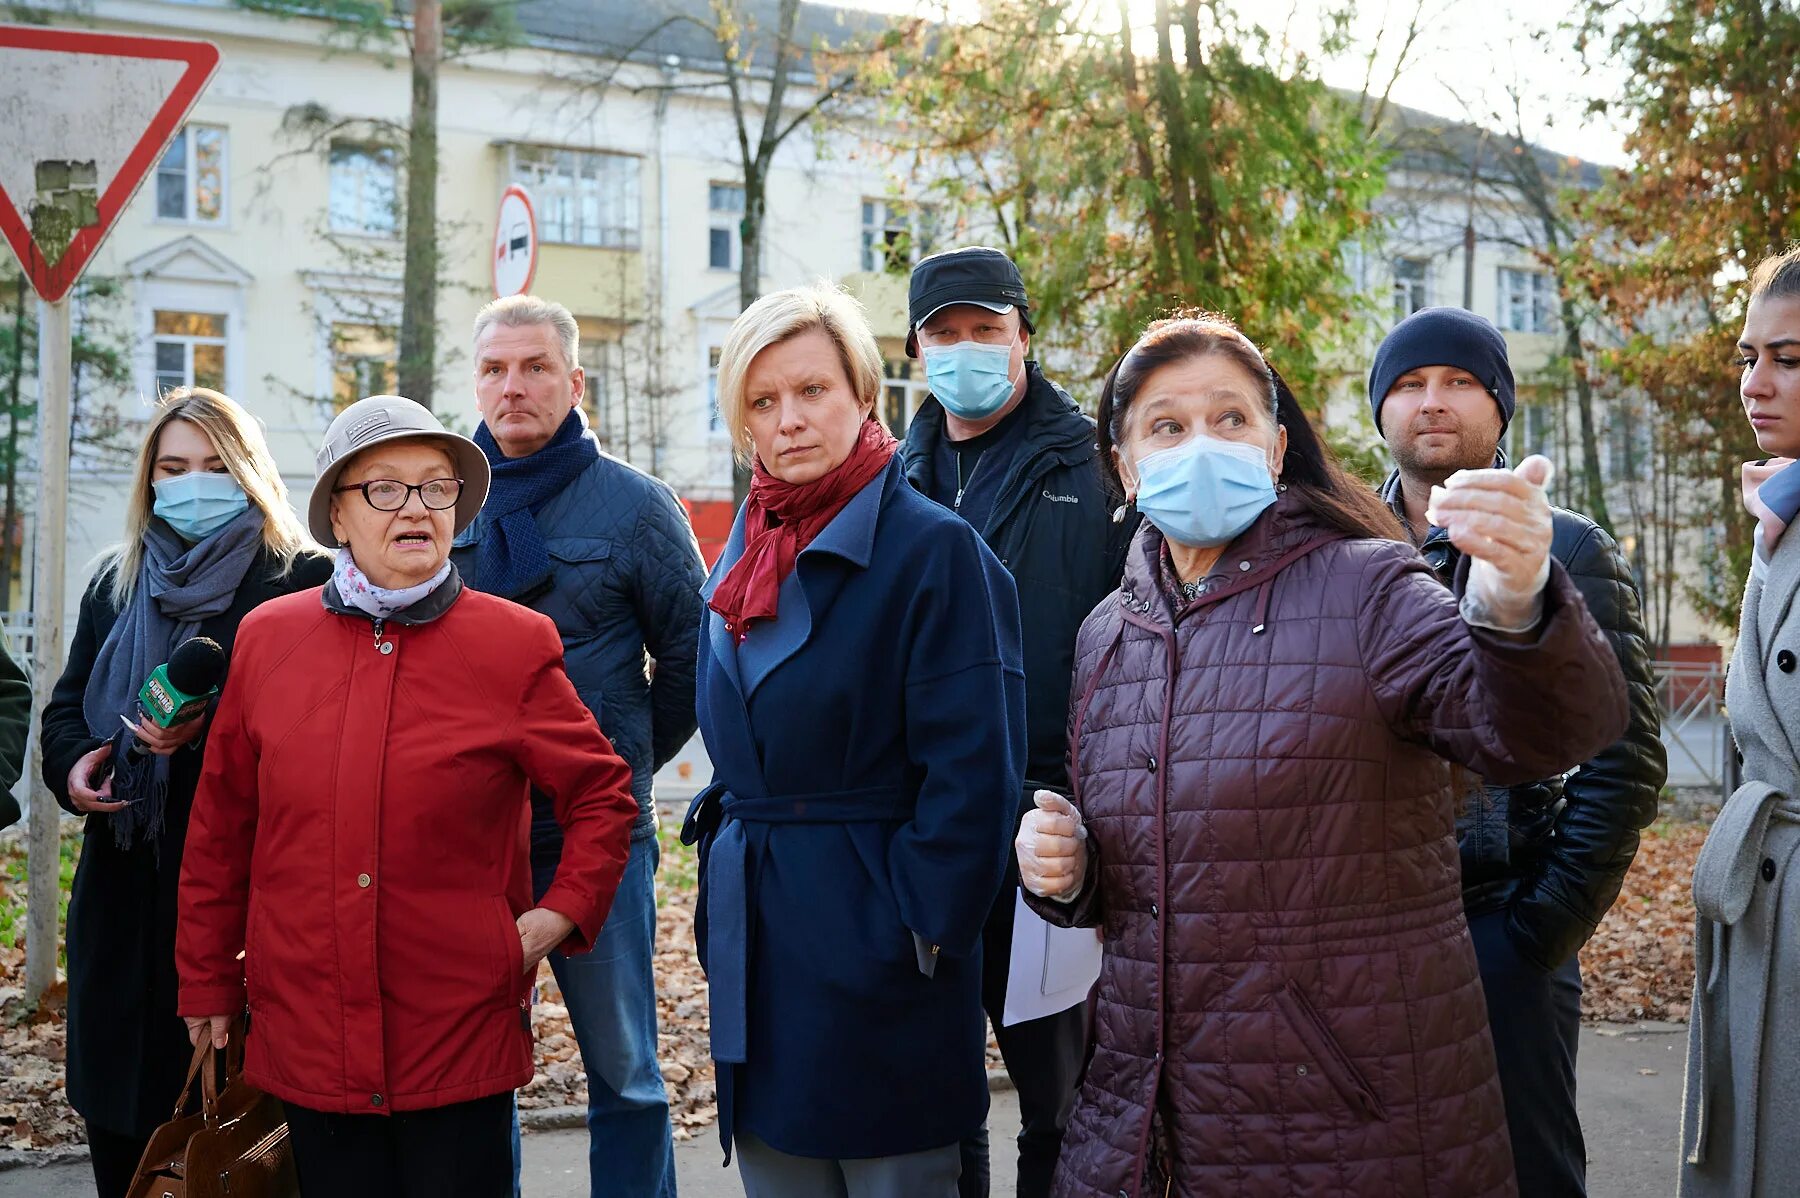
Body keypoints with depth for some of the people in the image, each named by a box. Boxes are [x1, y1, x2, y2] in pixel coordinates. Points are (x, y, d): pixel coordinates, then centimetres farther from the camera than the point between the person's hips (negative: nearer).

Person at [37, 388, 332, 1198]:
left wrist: (212, 726, -25)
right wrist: (71, 765, -2)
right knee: (117, 1112, 11)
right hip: (124, 887, 6)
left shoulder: (303, 580, -3)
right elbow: (67, 704, 19)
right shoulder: (115, 582, 17)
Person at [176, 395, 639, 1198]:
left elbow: (602, 794, 5)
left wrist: (560, 913, -7)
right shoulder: (267, 638, 4)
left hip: (462, 1038, -2)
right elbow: (221, 825, 11)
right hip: (305, 1035, 2)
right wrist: (208, 982, 14)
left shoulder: (516, 644, -4)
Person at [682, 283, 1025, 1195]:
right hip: (754, 942, 7)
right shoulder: (743, 558, 11)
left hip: (871, 941, -7)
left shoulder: (934, 548, -12)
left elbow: (973, 770, -16)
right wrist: (722, 896, 14)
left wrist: (922, 931, -15)